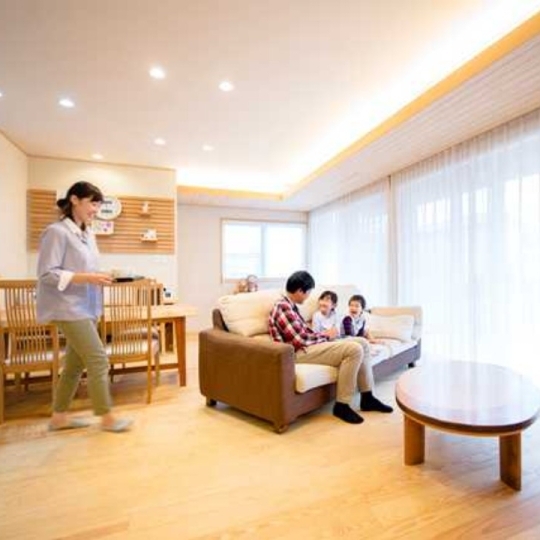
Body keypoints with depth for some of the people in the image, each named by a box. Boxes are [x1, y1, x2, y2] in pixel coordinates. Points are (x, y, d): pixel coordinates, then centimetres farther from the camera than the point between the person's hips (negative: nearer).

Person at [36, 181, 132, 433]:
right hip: (69, 308, -9)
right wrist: (87, 278, -23)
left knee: (75, 363, 14)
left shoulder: (88, 235, 13)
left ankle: (59, 417, 30)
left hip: (86, 306, 9)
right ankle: (107, 418, 10)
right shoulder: (57, 232, -12)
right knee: (98, 360, -5)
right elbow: (47, 274, -17)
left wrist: (98, 277, 2)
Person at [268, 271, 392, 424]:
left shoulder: (289, 305, 14)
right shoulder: (283, 307, -19)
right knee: (354, 349, -22)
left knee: (360, 343, 5)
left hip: (305, 347, 10)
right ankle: (342, 405, -9)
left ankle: (367, 398, 15)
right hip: (300, 353, -10)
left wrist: (324, 335, 2)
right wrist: (327, 336, -7)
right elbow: (301, 341, -22)